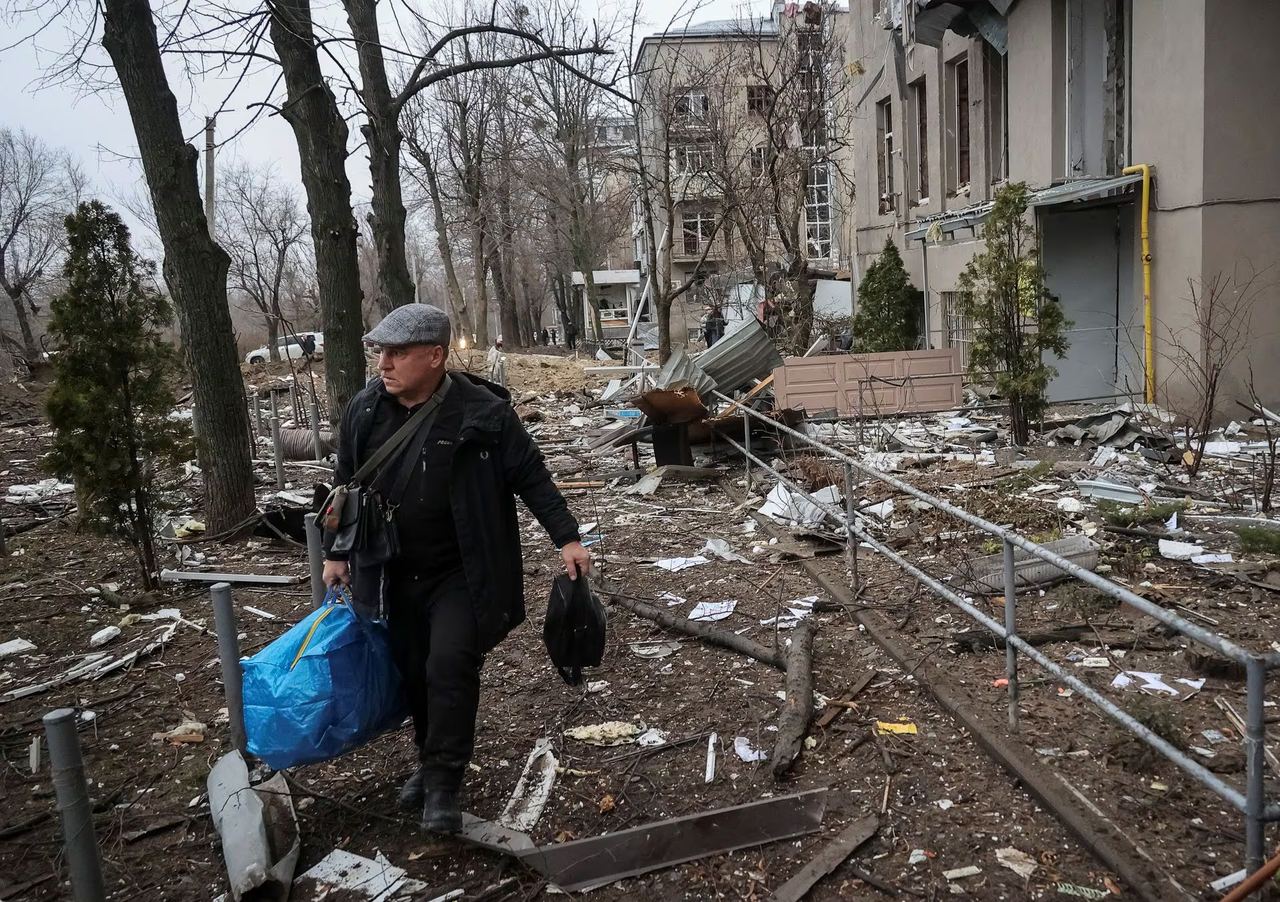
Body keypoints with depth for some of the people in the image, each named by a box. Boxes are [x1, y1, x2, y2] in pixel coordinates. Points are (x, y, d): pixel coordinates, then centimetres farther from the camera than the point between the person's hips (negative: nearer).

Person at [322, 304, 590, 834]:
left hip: (461, 573, -4)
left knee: (450, 665, -14)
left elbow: (531, 478, -10)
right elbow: (346, 485, 10)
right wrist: (335, 552, 13)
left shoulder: (484, 413, -16)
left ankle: (443, 784, 2)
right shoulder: (364, 411, -2)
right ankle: (430, 763, 34)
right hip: (395, 574, 5)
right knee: (412, 671, 13)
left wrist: (566, 538, -14)